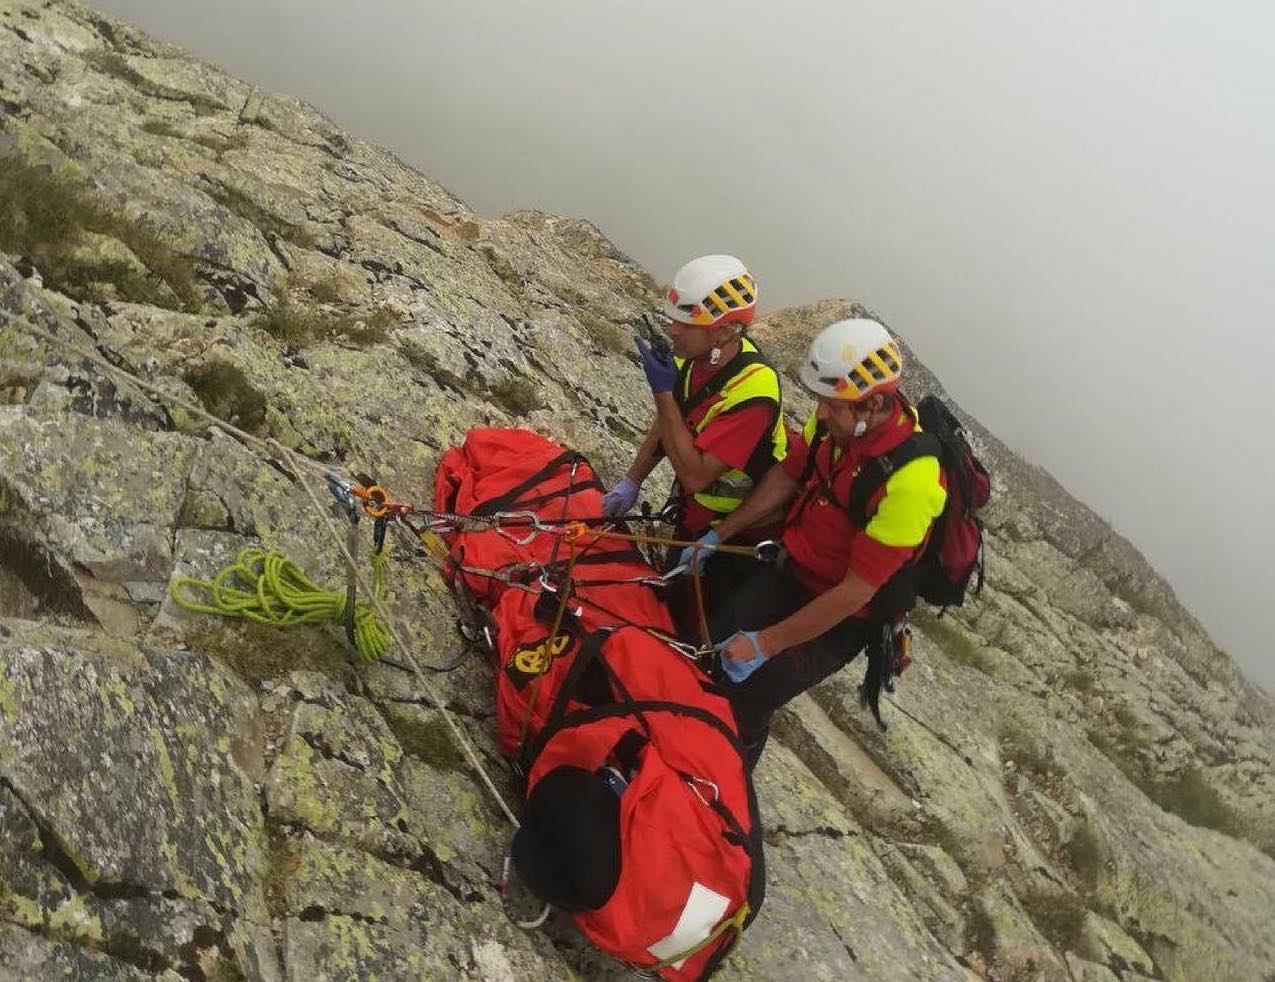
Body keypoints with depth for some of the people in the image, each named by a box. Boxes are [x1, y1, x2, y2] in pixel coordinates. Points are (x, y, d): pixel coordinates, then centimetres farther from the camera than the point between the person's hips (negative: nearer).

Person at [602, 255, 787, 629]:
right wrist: (632, 482, 5)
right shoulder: (694, 356, -11)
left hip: (739, 537, -7)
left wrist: (663, 392, -34)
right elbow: (667, 422, 7)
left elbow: (695, 475, -34)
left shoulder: (752, 393, -35)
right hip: (694, 517, 7)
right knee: (671, 602, 23)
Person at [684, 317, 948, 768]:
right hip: (792, 571, 7)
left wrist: (766, 644, -23)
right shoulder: (835, 418, -15)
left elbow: (854, 592, -28)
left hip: (843, 617, -6)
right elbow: (785, 477, 4)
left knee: (744, 700, -2)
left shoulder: (909, 479, -35)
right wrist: (718, 535, 6)